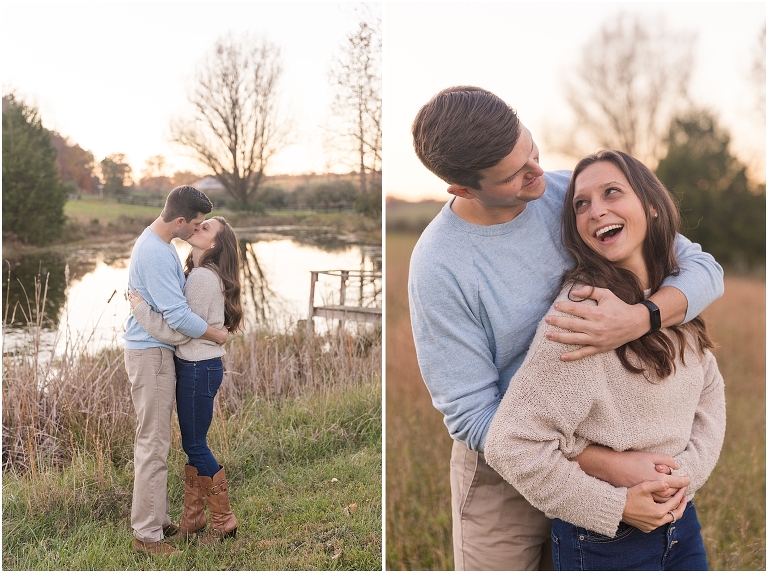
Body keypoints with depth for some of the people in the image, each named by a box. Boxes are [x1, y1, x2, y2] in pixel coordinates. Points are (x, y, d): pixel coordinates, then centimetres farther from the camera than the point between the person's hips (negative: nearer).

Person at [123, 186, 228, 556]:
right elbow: (177, 315, -25)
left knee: (153, 441, 16)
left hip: (156, 351, 11)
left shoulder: (159, 243, 12)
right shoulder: (155, 253, -22)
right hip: (151, 354, -11)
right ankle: (147, 533, 3)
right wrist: (217, 335, -10)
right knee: (154, 445, -5)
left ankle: (157, 519, 27)